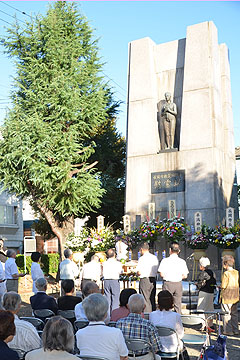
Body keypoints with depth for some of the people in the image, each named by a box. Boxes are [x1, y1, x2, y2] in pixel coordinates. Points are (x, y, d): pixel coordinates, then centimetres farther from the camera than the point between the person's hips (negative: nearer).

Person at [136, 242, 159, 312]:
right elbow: (157, 270, 12)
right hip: (153, 280, 6)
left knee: (145, 300, -2)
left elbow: (139, 272, -12)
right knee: (152, 299, 13)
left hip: (144, 280, -6)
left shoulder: (142, 258, -10)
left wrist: (137, 272, 9)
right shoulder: (155, 257, 8)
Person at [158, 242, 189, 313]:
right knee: (178, 304, 10)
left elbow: (162, 274, -9)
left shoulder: (165, 260, -8)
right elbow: (185, 276, 1)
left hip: (168, 283, -2)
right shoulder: (182, 261, -1)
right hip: (178, 284, 2)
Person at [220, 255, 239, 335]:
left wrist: (219, 286, 2)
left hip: (227, 297, -7)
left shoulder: (226, 273, -17)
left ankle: (228, 330, 7)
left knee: (226, 314, 3)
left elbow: (223, 286, -19)